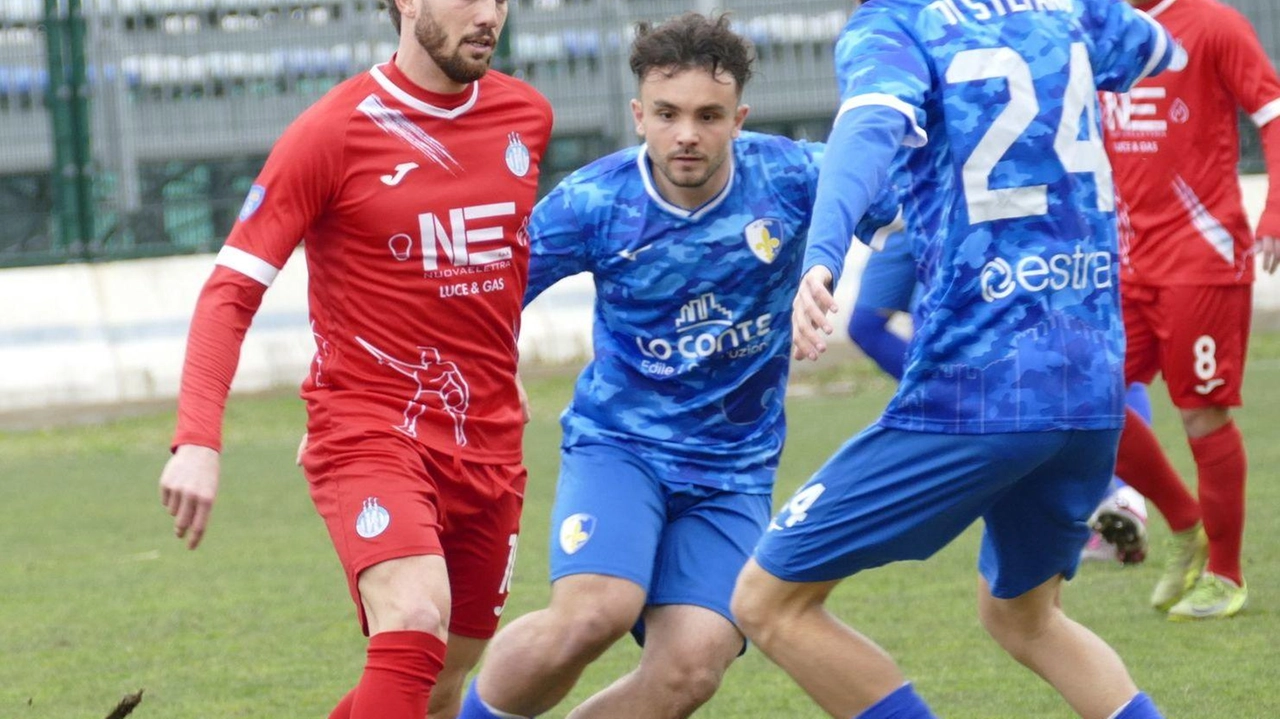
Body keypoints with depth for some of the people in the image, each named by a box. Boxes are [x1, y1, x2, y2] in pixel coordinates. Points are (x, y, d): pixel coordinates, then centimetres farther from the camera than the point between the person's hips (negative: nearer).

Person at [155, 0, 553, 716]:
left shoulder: (528, 117, 6)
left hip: (490, 443, 6)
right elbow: (231, 291, -12)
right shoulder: (332, 133, -10)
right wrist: (197, 441, -24)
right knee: (416, 619, -30)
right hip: (370, 433, -6)